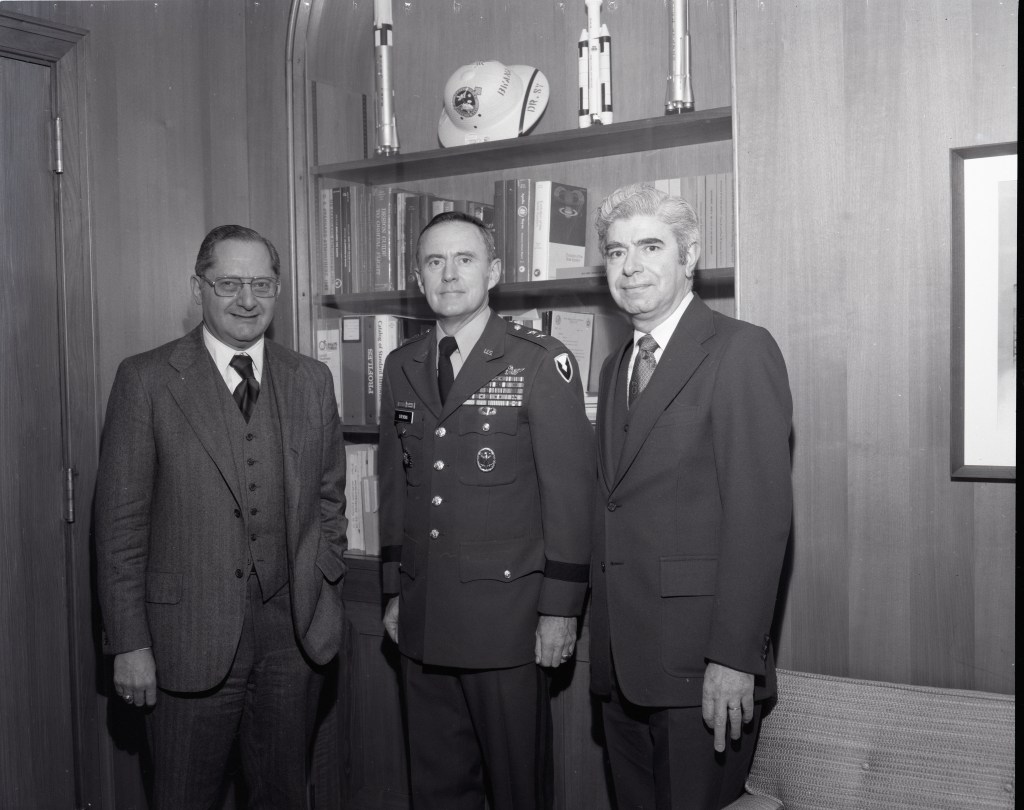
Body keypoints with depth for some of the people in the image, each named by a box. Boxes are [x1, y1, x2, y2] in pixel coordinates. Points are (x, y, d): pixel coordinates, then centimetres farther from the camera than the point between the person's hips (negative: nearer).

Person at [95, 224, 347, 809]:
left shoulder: (313, 380, 5)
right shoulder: (146, 379, -5)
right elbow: (121, 521, -6)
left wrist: (326, 602, 6)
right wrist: (129, 643, -8)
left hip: (294, 630, 3)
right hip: (190, 632, -3)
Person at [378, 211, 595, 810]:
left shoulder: (541, 361, -7)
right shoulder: (401, 367, 10)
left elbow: (570, 490, -8)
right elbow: (395, 484, 14)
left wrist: (561, 609, -10)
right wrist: (395, 590, 12)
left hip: (508, 615, -5)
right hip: (422, 616, 5)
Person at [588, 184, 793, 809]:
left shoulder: (741, 350, -9)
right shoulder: (616, 367, 15)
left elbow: (761, 514, -15)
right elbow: (615, 510, 13)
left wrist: (734, 658, -19)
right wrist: (603, 638, 8)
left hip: (702, 664, -7)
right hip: (621, 662, 7)